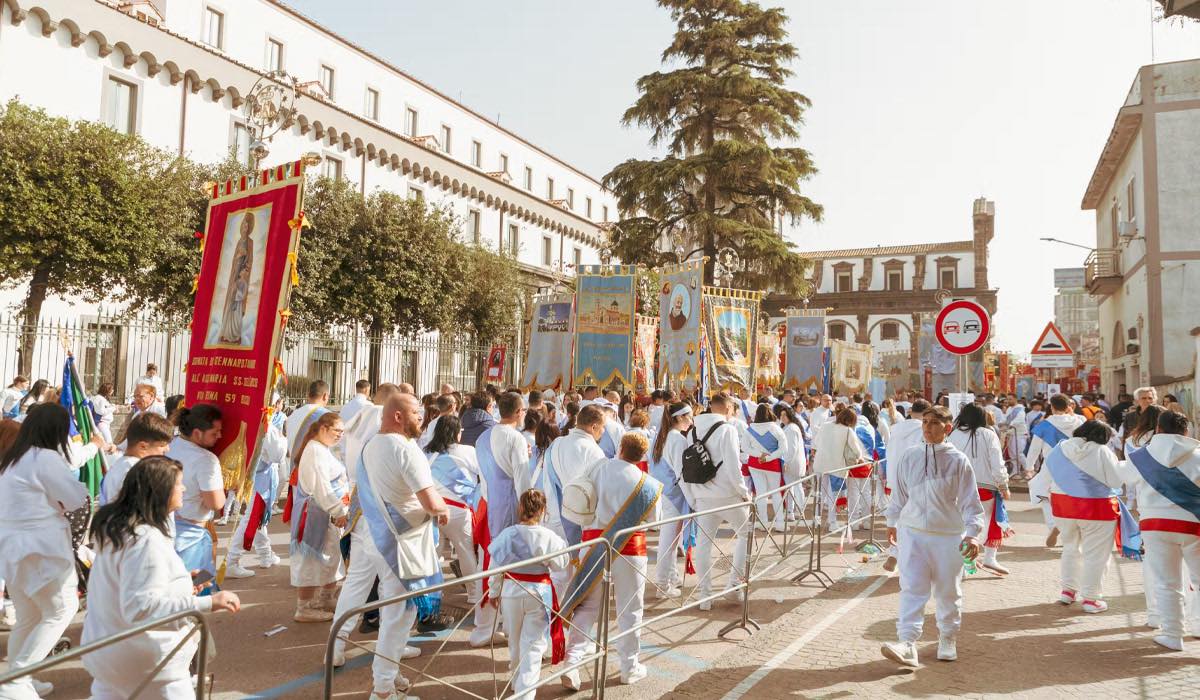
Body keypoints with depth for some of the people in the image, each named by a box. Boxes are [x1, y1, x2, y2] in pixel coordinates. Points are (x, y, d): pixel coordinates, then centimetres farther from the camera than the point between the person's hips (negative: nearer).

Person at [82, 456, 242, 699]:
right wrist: (206, 603, -34)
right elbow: (140, 607, -31)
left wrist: (176, 585, 17)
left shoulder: (113, 525, 4)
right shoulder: (146, 539, -26)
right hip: (147, 661, -9)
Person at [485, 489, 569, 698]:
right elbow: (560, 565, -3)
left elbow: (496, 567, 0)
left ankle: (517, 682, 40)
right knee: (533, 644, 5)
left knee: (515, 641, 21)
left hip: (510, 590, 3)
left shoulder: (507, 534, -8)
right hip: (538, 594, -3)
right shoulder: (548, 537, -15)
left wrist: (494, 592, 12)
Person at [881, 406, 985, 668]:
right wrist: (892, 522, 22)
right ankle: (907, 644, -13)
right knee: (912, 589, -8)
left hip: (949, 536, -1)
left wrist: (973, 533, -15)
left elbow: (970, 501, -4)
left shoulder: (958, 460, -6)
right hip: (912, 533, 1)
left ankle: (947, 639, 33)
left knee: (948, 591, 13)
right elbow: (898, 494, 13)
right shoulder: (908, 458, 0)